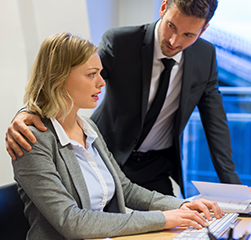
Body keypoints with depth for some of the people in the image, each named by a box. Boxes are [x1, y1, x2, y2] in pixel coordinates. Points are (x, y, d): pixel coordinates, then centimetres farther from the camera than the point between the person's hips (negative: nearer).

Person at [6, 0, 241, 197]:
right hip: (107, 159, -2)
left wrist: (230, 181, -1)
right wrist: (28, 112, -45)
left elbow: (215, 119, 1)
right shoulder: (119, 41, -19)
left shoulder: (206, 55, -7)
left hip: (157, 169, 3)